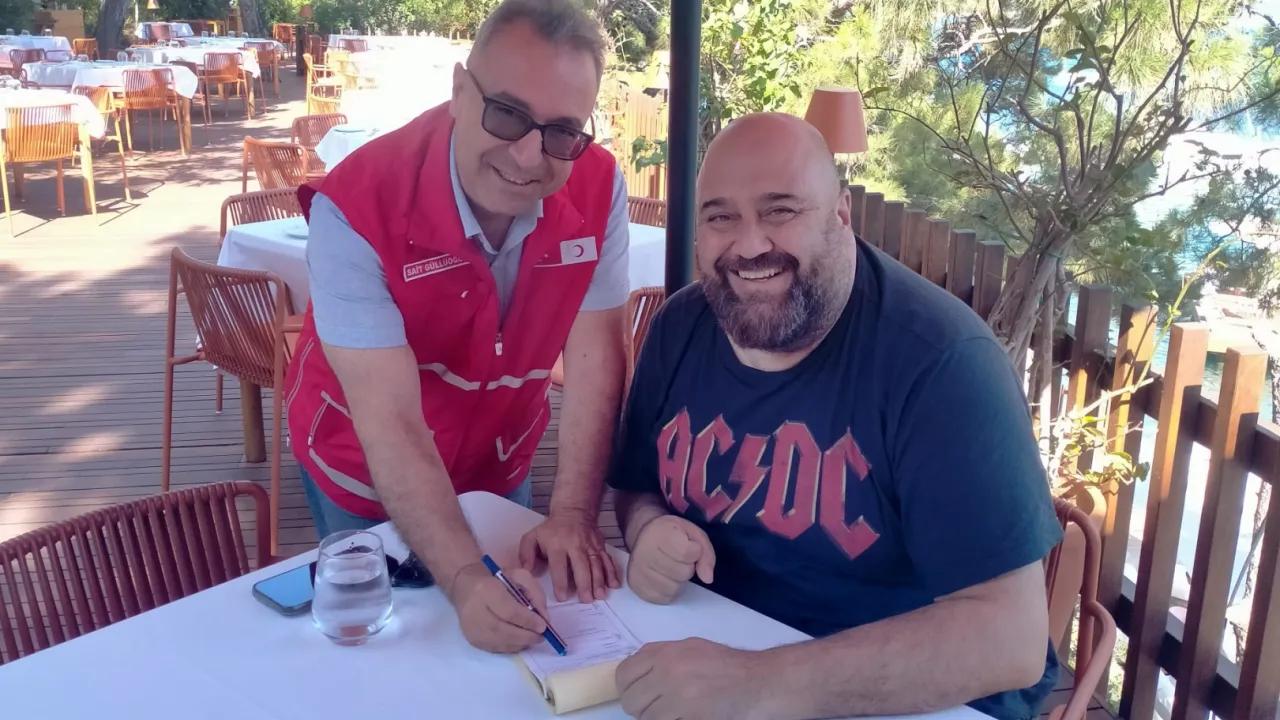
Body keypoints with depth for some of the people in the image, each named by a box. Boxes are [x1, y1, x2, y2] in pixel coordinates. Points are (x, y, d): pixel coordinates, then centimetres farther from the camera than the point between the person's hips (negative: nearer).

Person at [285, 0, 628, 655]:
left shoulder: (598, 187, -22)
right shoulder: (356, 208, -32)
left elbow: (595, 359, -18)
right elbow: (391, 424, -36)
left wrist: (572, 513, -26)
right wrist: (464, 580, -45)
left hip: (498, 463, 3)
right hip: (367, 477, -3)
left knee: (508, 623, 22)